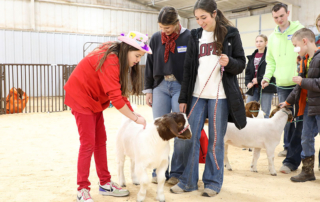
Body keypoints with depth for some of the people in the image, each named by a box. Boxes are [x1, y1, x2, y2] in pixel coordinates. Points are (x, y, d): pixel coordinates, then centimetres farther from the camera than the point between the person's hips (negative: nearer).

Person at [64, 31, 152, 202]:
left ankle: (105, 184, 16)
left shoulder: (119, 60, 1)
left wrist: (134, 114, -5)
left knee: (100, 141, 9)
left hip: (94, 99, 9)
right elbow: (115, 97, -30)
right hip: (81, 96, -9)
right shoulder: (110, 60, -28)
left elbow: (120, 92, 3)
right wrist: (135, 118, -23)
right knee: (88, 143, -9)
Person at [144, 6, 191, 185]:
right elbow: (150, 65, 12)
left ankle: (177, 172, 10)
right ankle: (159, 170, 14)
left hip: (181, 87, -4)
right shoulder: (156, 39, 7)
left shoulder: (188, 37, -6)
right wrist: (148, 90, 9)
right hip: (160, 86, 4)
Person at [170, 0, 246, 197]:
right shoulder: (195, 36, 9)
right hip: (197, 95, 3)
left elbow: (241, 64, 2)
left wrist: (229, 62, -21)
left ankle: (213, 182, 16)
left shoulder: (230, 34, 1)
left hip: (220, 95, -3)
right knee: (191, 137, 3)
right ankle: (188, 181, 14)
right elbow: (188, 69, 8)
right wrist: (183, 97, 5)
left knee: (216, 140, 3)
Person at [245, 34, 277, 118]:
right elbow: (248, 71, 15)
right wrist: (248, 82, -1)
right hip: (253, 88, 6)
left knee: (265, 113, 1)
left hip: (266, 88, -6)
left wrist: (259, 80, -14)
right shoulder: (252, 56, 15)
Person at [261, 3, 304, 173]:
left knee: (298, 121, -5)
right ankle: (288, 147, 36)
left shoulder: (299, 30, -3)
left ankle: (292, 160, -3)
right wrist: (267, 76, 2)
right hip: (282, 85, 5)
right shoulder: (273, 37, 11)